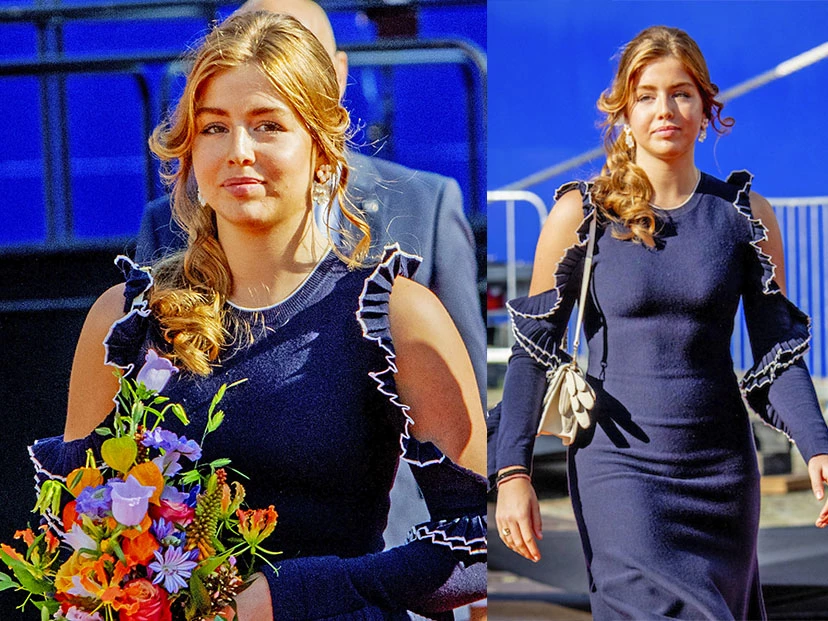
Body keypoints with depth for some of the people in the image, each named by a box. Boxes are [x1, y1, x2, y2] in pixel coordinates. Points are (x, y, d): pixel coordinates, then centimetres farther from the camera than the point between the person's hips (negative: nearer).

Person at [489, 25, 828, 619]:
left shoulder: (746, 215, 4)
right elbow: (533, 347, -1)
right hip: (622, 467, -3)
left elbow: (778, 350, 3)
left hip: (724, 469, 3)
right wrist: (512, 472, -9)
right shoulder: (583, 214, -2)